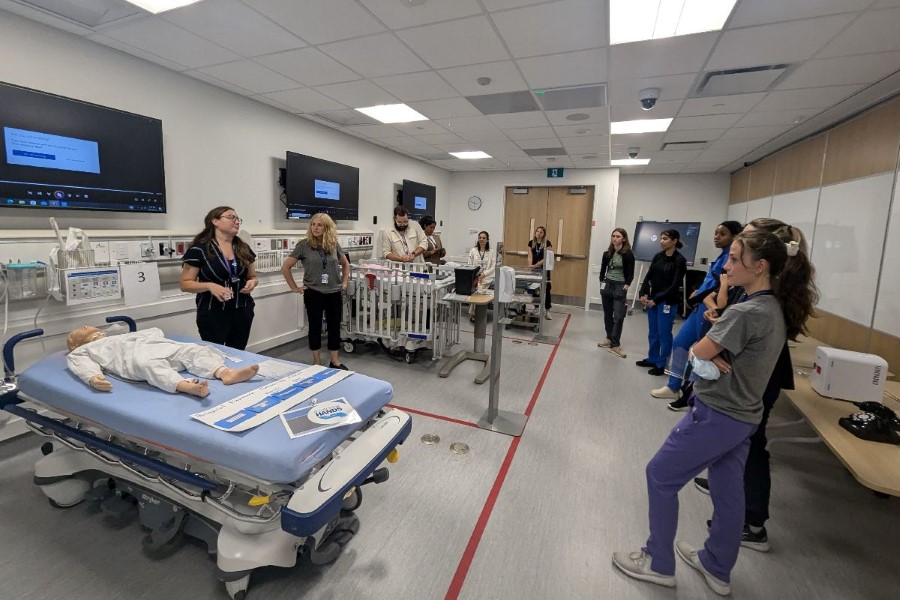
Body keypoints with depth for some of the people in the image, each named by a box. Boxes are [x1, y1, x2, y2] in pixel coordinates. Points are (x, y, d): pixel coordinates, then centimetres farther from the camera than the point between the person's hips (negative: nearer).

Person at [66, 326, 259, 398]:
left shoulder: (119, 336, 44)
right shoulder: (81, 351, 29)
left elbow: (153, 332, 36)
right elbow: (84, 365, 6)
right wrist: (93, 378, -15)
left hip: (156, 346, 5)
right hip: (133, 357, -5)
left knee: (193, 350, -19)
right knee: (149, 365, -39)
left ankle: (225, 373, -45)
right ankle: (187, 386, -64)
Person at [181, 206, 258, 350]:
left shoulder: (244, 248, 8)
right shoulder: (199, 248, -7)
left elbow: (252, 276, 18)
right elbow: (185, 284, -5)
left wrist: (253, 282, -5)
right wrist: (210, 286, -23)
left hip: (242, 312, 5)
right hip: (213, 314, -4)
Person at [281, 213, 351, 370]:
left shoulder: (334, 244, 2)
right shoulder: (304, 245, -7)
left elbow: (345, 264, 19)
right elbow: (285, 267, -3)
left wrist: (344, 282, 9)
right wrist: (294, 287, -5)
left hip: (334, 293, 3)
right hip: (313, 294, -2)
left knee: (334, 327, 9)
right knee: (315, 327, 9)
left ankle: (336, 362, 22)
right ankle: (317, 363, 24)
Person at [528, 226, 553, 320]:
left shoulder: (547, 243, -5)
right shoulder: (531, 242, 6)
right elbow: (530, 256, 3)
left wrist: (536, 265, -22)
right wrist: (530, 266, -13)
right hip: (534, 269, 3)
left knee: (546, 289, -4)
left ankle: (547, 311, 2)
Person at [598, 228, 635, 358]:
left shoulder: (628, 254, -7)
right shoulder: (607, 253, 5)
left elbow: (630, 273, -7)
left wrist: (626, 286, -14)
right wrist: (602, 283, 5)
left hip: (620, 286, -5)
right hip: (607, 285, 5)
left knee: (618, 316, -8)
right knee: (607, 314, 12)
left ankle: (615, 345, -4)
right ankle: (609, 338, 26)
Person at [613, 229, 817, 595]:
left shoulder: (746, 312, -26)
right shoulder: (777, 310, 4)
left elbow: (697, 352, -19)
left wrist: (708, 352, 1)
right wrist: (716, 354, -13)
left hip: (716, 416, -9)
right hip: (743, 416, 9)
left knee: (660, 475, 7)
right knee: (728, 493, 20)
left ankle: (658, 563, 23)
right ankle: (717, 569, 40)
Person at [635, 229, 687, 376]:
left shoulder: (679, 260, -9)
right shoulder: (658, 256, 7)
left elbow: (674, 285, -13)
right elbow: (648, 276, 6)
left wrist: (656, 300, -15)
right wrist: (644, 294, -9)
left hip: (667, 302, -6)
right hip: (652, 299, 6)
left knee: (664, 334, 3)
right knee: (653, 332, 14)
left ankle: (662, 365, 14)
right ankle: (652, 359, 28)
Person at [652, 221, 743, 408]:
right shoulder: (723, 256, 14)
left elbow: (722, 289, -22)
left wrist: (696, 297, -11)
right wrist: (698, 293, 3)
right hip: (700, 307, 10)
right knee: (679, 343, 14)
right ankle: (673, 387, 26)